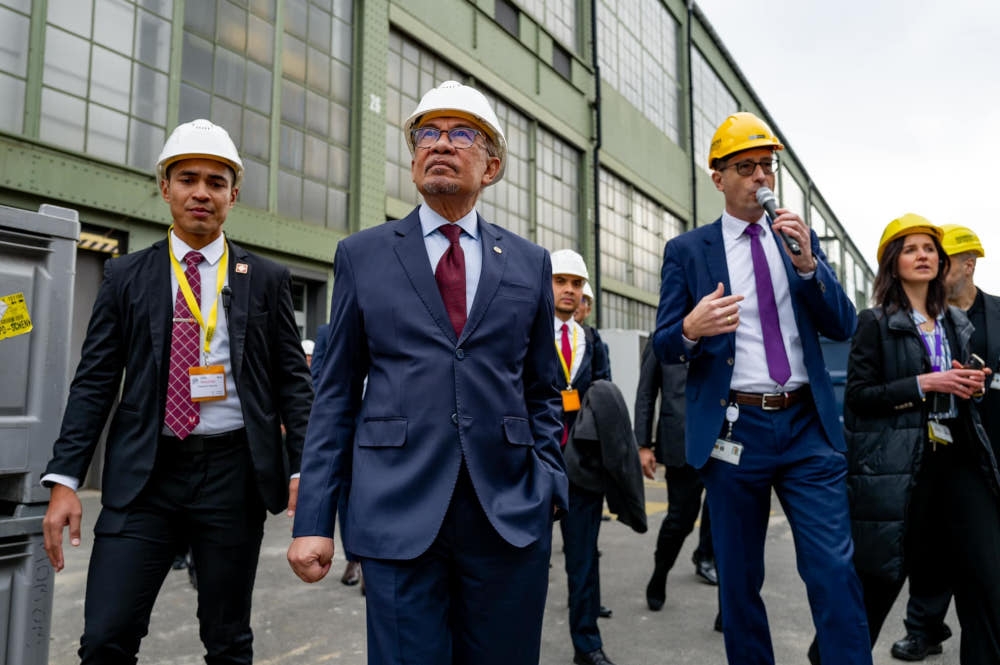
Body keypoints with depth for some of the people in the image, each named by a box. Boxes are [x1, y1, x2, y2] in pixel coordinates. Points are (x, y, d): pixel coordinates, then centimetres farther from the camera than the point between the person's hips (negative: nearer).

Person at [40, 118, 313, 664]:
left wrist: (302, 469, -5)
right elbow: (94, 382, 5)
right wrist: (64, 479, -3)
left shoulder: (266, 280, 4)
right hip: (143, 474, 1)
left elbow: (292, 380, 2)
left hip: (234, 472, 0)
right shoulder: (126, 277, 7)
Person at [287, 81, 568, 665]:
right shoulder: (362, 255, 6)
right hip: (398, 516, -1)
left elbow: (543, 392, 12)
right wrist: (314, 518, -1)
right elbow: (336, 393, 4)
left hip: (512, 516, 2)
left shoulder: (530, 262, 9)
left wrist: (550, 488, 1)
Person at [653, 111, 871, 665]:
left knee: (835, 569, -2)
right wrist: (690, 329, -23)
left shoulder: (800, 239, 12)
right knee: (738, 578, 10)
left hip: (807, 426, 2)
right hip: (734, 428, -1)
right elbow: (663, 347, 1)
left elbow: (843, 327, 6)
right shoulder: (687, 250, 3)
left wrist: (807, 262, -10)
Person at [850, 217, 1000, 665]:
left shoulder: (956, 323, 15)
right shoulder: (875, 323, -4)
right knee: (881, 579, 6)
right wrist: (923, 383, -17)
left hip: (959, 457, 6)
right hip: (898, 464, -5)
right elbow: (859, 395, -10)